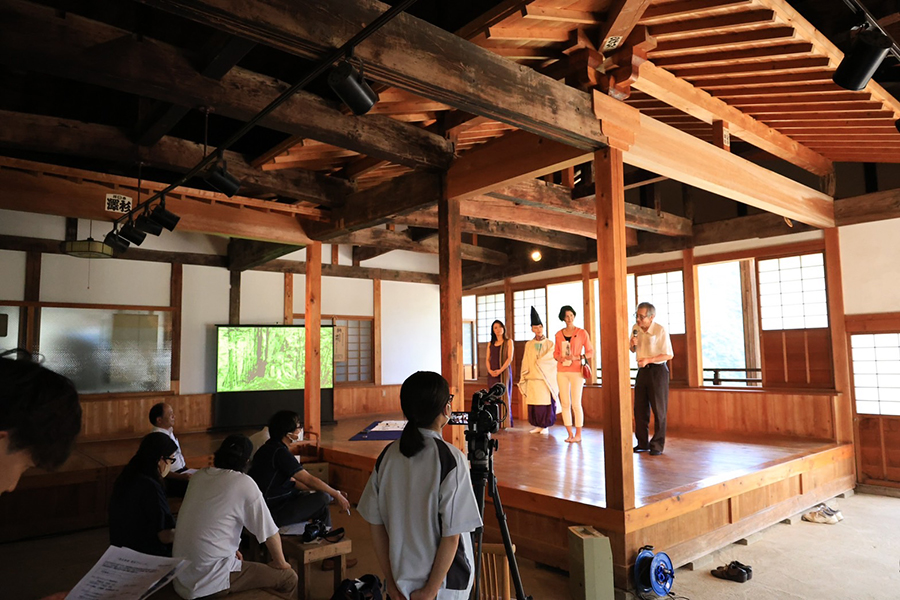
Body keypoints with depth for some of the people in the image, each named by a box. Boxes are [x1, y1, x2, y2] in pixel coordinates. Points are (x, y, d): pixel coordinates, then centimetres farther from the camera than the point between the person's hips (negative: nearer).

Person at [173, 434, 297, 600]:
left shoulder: (198, 476, 4)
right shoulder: (244, 484, -15)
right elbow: (270, 532, -9)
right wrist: (280, 562, 7)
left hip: (181, 576, 8)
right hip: (209, 581, -8)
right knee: (288, 578, 4)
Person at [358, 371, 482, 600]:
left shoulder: (388, 455, -4)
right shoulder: (450, 459, -19)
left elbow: (376, 523, 1)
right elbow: (452, 535, -19)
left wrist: (391, 582, 7)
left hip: (400, 581, 5)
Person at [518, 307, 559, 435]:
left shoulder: (550, 344, 4)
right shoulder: (528, 345, 10)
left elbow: (553, 361, -4)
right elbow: (525, 363, 8)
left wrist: (537, 363, -9)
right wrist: (523, 379, 4)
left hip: (546, 379, -2)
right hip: (532, 380, 2)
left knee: (546, 403, -2)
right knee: (534, 404, 2)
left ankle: (545, 426, 10)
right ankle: (538, 426, 15)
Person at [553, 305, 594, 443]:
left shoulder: (582, 333, 0)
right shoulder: (559, 334, 10)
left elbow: (590, 352, 1)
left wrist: (577, 357, -14)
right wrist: (558, 357, -6)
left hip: (576, 371, -3)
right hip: (562, 371, 3)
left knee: (576, 404, -4)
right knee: (565, 403, 3)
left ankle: (578, 434, 6)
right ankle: (570, 433, 12)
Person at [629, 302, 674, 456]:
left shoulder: (660, 330, -14)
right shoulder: (635, 328, 3)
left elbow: (668, 355, -13)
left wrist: (648, 360, -22)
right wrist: (633, 345, -6)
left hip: (657, 370, -6)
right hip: (642, 370, 6)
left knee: (658, 410, 0)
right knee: (640, 409, 8)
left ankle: (657, 445, 10)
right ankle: (642, 443, 18)